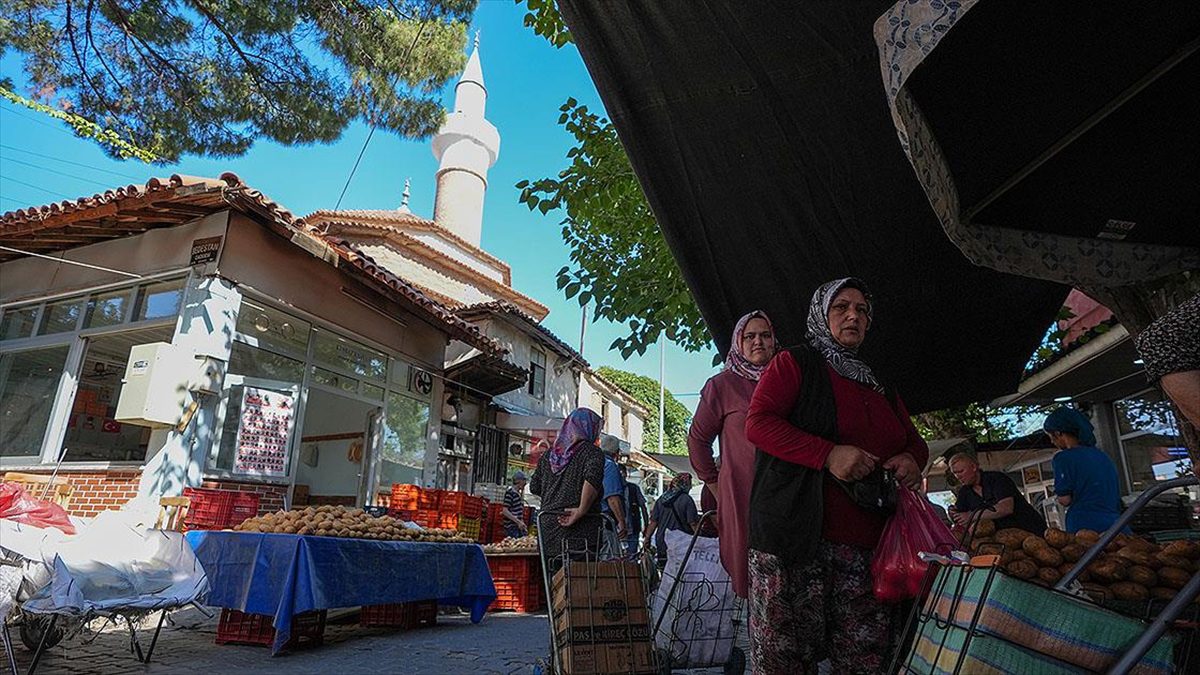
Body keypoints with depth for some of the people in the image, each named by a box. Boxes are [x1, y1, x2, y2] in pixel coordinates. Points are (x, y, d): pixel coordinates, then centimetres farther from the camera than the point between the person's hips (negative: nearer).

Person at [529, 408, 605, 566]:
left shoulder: (548, 454, 14)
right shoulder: (591, 451, -4)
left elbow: (534, 487, 16)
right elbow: (592, 478, -23)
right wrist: (581, 511, -18)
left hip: (548, 530, 6)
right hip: (581, 532, -5)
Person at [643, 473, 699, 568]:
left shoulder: (661, 499, 8)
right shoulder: (687, 500, -9)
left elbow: (653, 522, 7)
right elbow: (692, 524, -11)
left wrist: (647, 538, 14)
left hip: (661, 543, 5)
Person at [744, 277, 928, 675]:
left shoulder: (880, 388, 25)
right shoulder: (794, 363, 5)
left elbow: (914, 441, 31)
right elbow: (758, 423, -7)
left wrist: (910, 459, 5)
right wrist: (828, 455, -18)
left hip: (868, 544, 6)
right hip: (797, 534, -5)